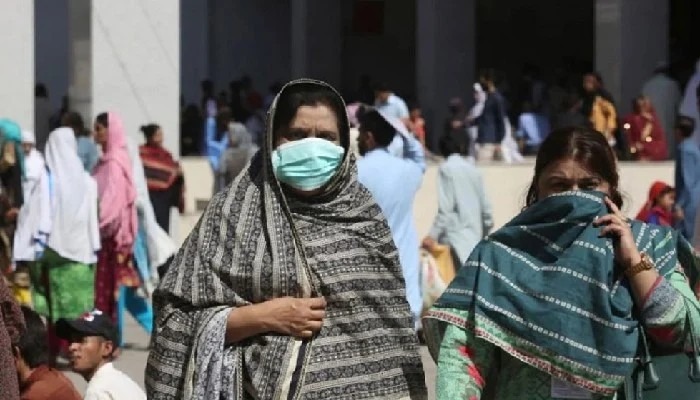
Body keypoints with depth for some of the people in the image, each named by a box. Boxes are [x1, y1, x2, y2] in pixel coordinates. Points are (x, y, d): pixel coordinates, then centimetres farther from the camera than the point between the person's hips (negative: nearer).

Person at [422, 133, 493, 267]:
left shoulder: (446, 168, -4)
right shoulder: (473, 170, 13)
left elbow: (446, 208, -13)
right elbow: (486, 208, 15)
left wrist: (433, 235, -11)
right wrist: (482, 235, 27)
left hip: (456, 239, -6)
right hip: (474, 238, 6)